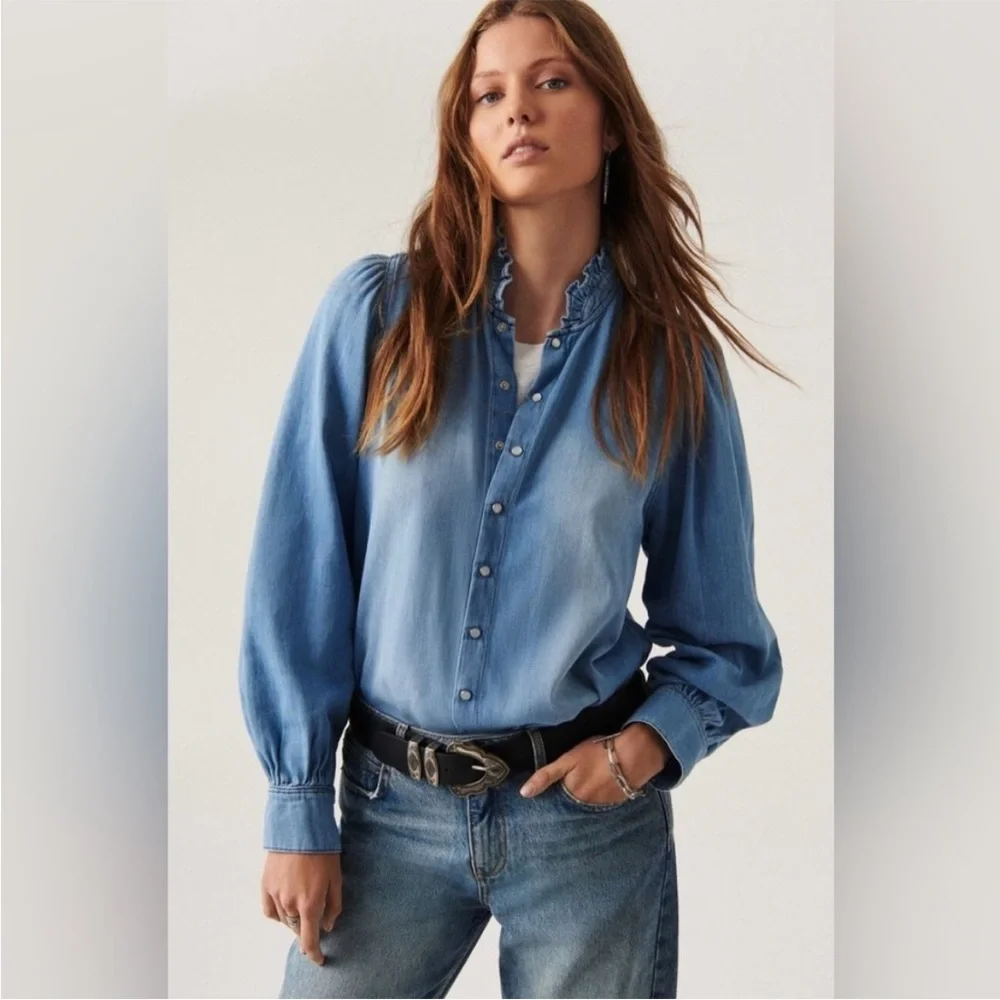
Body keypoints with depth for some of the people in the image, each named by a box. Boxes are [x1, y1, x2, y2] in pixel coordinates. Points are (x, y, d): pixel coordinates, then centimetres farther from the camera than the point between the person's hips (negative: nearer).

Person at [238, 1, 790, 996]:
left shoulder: (671, 360, -2)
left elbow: (724, 636, 5)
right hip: (391, 807, 0)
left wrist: (652, 739, -13)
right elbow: (299, 569, -4)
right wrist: (297, 804, -4)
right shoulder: (376, 311, -5)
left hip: (589, 812, 1)